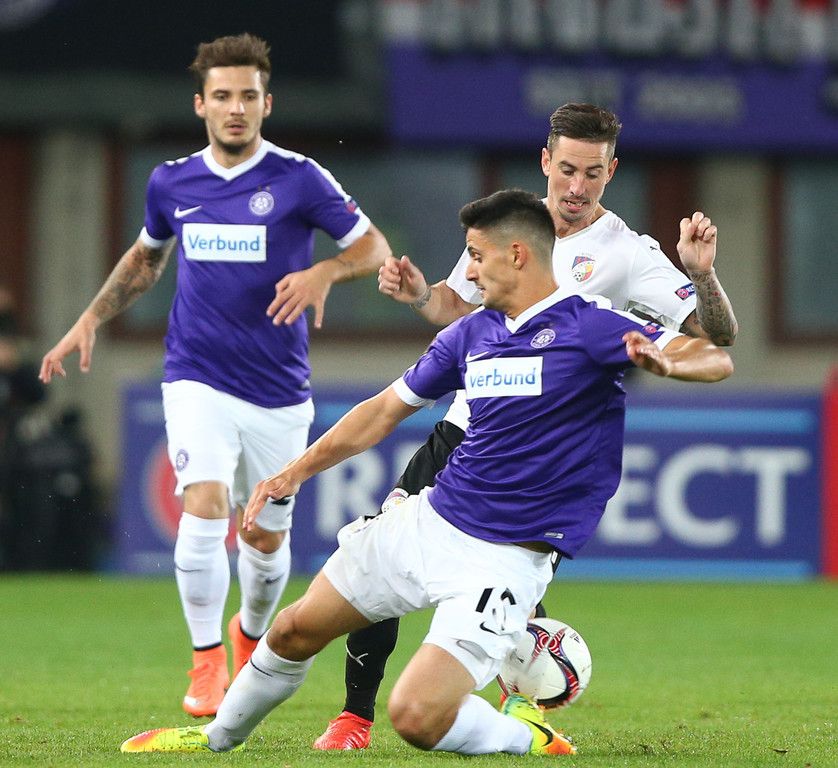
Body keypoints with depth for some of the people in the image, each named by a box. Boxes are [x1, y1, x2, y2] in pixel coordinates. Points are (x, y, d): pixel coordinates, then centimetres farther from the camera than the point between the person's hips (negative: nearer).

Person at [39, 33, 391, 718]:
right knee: (205, 507, -20)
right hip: (198, 378, 1)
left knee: (265, 536, 8)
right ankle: (207, 662, -9)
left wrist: (325, 271, -21)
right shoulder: (171, 182, 4)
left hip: (278, 390, -1)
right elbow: (146, 257, 23)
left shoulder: (299, 179, -6)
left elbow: (373, 246, -2)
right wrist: (92, 320, 15)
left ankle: (252, 635, 39)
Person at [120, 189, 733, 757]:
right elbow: (388, 408, 20)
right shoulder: (471, 333, 7)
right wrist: (297, 471, 19)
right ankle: (217, 738, 41)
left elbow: (715, 360, -22)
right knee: (295, 631, 14)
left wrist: (663, 361, -44)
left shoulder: (590, 328, -12)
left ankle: (527, 738, 8)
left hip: (508, 558, -7)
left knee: (417, 718, -21)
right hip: (429, 522, 7)